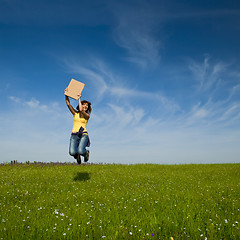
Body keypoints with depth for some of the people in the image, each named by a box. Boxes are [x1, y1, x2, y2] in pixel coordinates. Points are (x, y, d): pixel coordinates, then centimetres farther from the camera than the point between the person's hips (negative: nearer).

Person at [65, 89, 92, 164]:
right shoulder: (75, 113, 13)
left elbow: (81, 110, -14)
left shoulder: (87, 115, 5)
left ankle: (86, 152, 10)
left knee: (80, 151, -29)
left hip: (83, 135, -2)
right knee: (72, 152, -23)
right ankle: (77, 155, 16)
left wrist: (79, 99, -6)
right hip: (74, 135, 2)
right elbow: (68, 104, 6)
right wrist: (66, 94, -6)